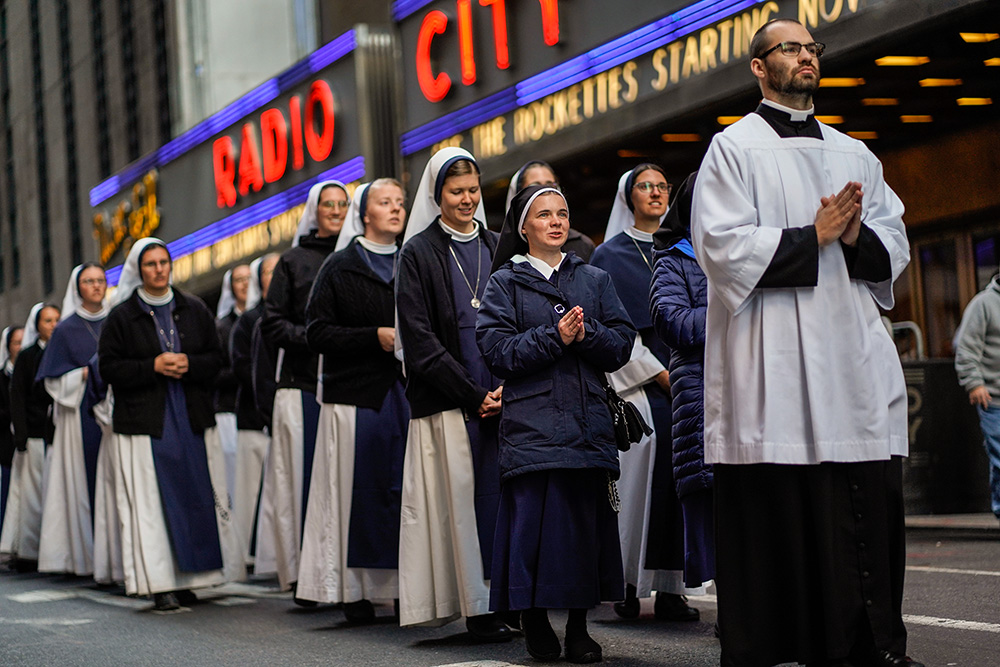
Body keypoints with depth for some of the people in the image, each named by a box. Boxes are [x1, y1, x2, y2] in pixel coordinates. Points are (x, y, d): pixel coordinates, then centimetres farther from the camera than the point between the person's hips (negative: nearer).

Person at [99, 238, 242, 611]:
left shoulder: (195, 311, 11)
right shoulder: (122, 316, 3)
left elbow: (216, 360, 10)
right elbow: (108, 367, -2)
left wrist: (188, 364, -10)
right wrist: (153, 367, -13)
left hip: (193, 421, 3)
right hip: (144, 422, -3)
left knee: (197, 498, -1)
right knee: (150, 502, -6)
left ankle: (187, 578, 6)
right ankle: (159, 583, -4)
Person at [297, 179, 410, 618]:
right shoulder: (340, 267, 5)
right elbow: (317, 331, -2)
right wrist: (375, 336, -12)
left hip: (407, 395, 3)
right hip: (356, 396, -3)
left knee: (407, 488, -2)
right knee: (359, 490, -4)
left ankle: (406, 585, 2)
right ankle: (355, 589, 1)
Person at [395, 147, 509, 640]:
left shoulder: (495, 247, 15)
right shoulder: (418, 253, 2)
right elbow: (419, 338, -4)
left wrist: (507, 387, -3)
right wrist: (472, 394, -9)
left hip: (500, 398, 3)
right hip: (448, 403, -3)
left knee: (499, 493, -1)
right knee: (462, 498, -5)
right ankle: (476, 606, -2)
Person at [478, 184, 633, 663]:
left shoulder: (594, 279, 17)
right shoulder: (505, 283, 8)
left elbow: (622, 344, 8)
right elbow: (497, 350, -4)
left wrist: (587, 334, -11)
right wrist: (554, 338, -13)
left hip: (589, 422, 3)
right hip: (532, 422, -3)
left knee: (588, 520, 0)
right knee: (535, 518, -8)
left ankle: (579, 627, 10)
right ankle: (535, 621, 8)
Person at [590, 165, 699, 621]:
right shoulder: (611, 254, 6)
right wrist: (658, 373, -9)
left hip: (681, 374, 3)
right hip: (637, 378, -3)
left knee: (676, 478, -4)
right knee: (641, 471, -11)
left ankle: (670, 587, -4)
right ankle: (629, 586, -5)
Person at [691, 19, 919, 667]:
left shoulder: (854, 153, 21)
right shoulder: (735, 148, 5)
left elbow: (894, 248, 15)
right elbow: (724, 248, -8)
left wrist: (857, 237, -6)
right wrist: (815, 237, -9)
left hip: (855, 366, 5)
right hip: (772, 371, -4)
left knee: (867, 515, 0)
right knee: (778, 519, -5)